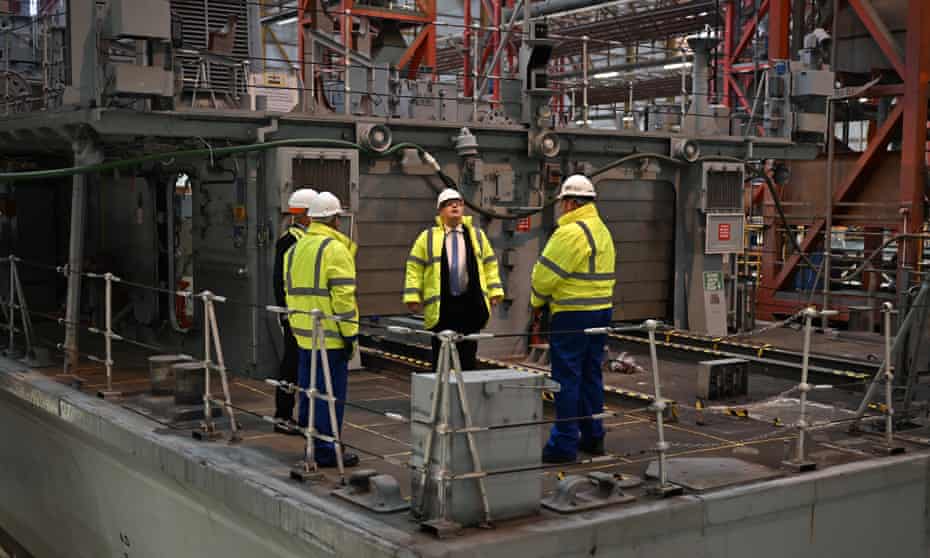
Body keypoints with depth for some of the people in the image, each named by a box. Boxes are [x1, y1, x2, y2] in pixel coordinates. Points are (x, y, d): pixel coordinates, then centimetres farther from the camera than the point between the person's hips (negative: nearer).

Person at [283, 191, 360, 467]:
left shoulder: (295, 249, 14)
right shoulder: (335, 249, -13)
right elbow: (343, 296, -17)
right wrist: (350, 334, -13)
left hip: (304, 332, 8)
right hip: (330, 335, -8)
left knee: (309, 388, 16)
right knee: (330, 392, -2)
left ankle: (309, 441, 25)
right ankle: (326, 450, 1)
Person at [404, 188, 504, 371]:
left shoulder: (476, 234, 12)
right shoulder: (428, 237, 4)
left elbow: (490, 263, 16)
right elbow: (414, 267, 4)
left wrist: (495, 291, 7)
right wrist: (412, 296, -4)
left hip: (471, 305, 2)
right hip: (441, 306, -2)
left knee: (468, 356, 7)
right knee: (441, 356, 2)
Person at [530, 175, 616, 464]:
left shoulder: (570, 232, -16)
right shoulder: (603, 231, 14)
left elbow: (546, 274, -14)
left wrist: (538, 301, 5)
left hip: (572, 315, -9)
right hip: (601, 310, 9)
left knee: (567, 378, -3)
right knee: (591, 375, 16)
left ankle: (564, 444, 0)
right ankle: (593, 437, 23)